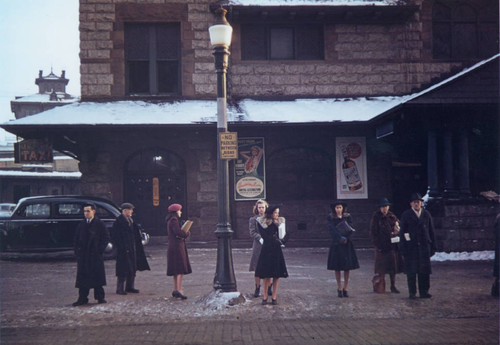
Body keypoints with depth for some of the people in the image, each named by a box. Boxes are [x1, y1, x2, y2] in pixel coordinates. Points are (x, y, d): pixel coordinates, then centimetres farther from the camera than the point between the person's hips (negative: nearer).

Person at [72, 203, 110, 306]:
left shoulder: (99, 224, 0)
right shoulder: (81, 225, 11)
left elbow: (106, 237, 0)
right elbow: (76, 239, 14)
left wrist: (100, 250, -7)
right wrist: (77, 251, 4)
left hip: (96, 255, -3)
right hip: (82, 255, 3)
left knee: (97, 276, 1)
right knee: (82, 277, 2)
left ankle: (100, 297, 11)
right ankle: (82, 298, 7)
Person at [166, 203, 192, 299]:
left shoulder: (170, 221, 18)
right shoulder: (174, 221, -14)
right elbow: (178, 232, -23)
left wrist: (183, 235, -6)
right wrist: (187, 233, -4)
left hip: (173, 247, 10)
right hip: (177, 247, -10)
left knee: (177, 270, 13)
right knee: (181, 269, -12)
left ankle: (175, 290, 17)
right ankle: (179, 290, -17)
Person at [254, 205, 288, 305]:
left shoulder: (280, 221, 8)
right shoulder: (261, 222, 2)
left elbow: (282, 236, 2)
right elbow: (264, 236, -4)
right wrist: (276, 240, -8)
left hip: (276, 251, 2)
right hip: (266, 250, -2)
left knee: (277, 274, 0)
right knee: (266, 274, 0)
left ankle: (274, 296, 7)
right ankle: (265, 296, 8)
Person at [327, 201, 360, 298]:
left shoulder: (348, 217, 6)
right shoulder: (331, 218, 2)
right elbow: (332, 230, -10)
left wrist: (345, 238, -18)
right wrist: (340, 238, -22)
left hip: (347, 244, 1)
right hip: (336, 244, -1)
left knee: (347, 267, -1)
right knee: (337, 267, 0)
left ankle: (346, 288, 7)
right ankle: (339, 288, 8)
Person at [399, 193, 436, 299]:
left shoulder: (426, 214, 9)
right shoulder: (406, 215, 2)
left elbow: (431, 232, 12)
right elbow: (402, 232, 0)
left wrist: (433, 247, 7)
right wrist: (403, 249, -6)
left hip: (424, 247, 2)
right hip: (410, 247, -2)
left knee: (424, 270, 3)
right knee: (411, 272, 1)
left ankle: (424, 292, 12)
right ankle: (412, 293, 9)